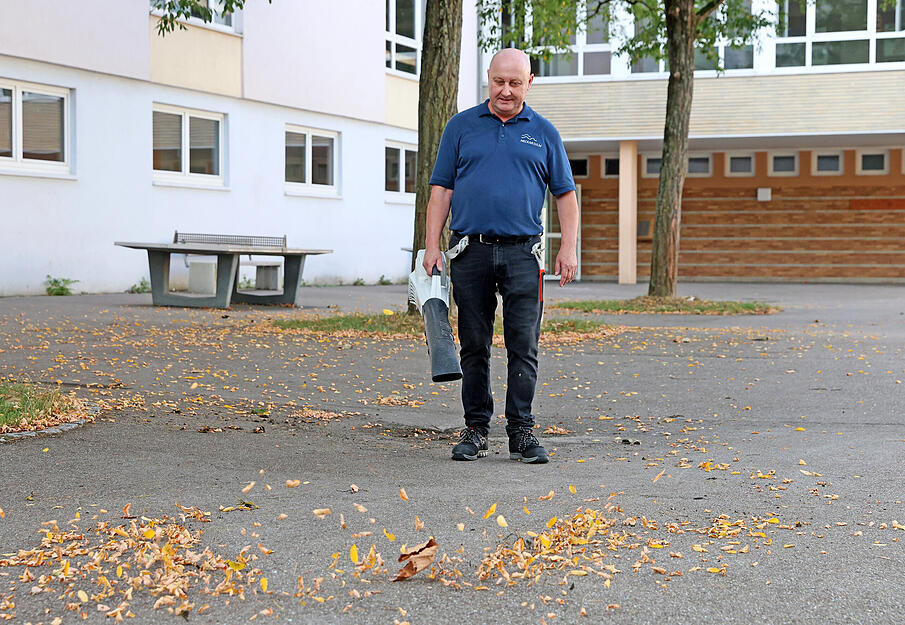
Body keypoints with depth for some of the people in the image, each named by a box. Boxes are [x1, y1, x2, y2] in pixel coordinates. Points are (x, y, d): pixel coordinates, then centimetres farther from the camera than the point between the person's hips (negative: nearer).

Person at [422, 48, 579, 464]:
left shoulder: (544, 133, 10)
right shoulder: (461, 127, 9)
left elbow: (565, 195, 11)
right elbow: (441, 191, 7)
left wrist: (568, 249, 1)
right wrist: (432, 246, -1)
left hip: (523, 253, 0)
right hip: (471, 253, 0)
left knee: (524, 347, -3)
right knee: (474, 347, 4)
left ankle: (521, 432, 4)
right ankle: (475, 430, 12)